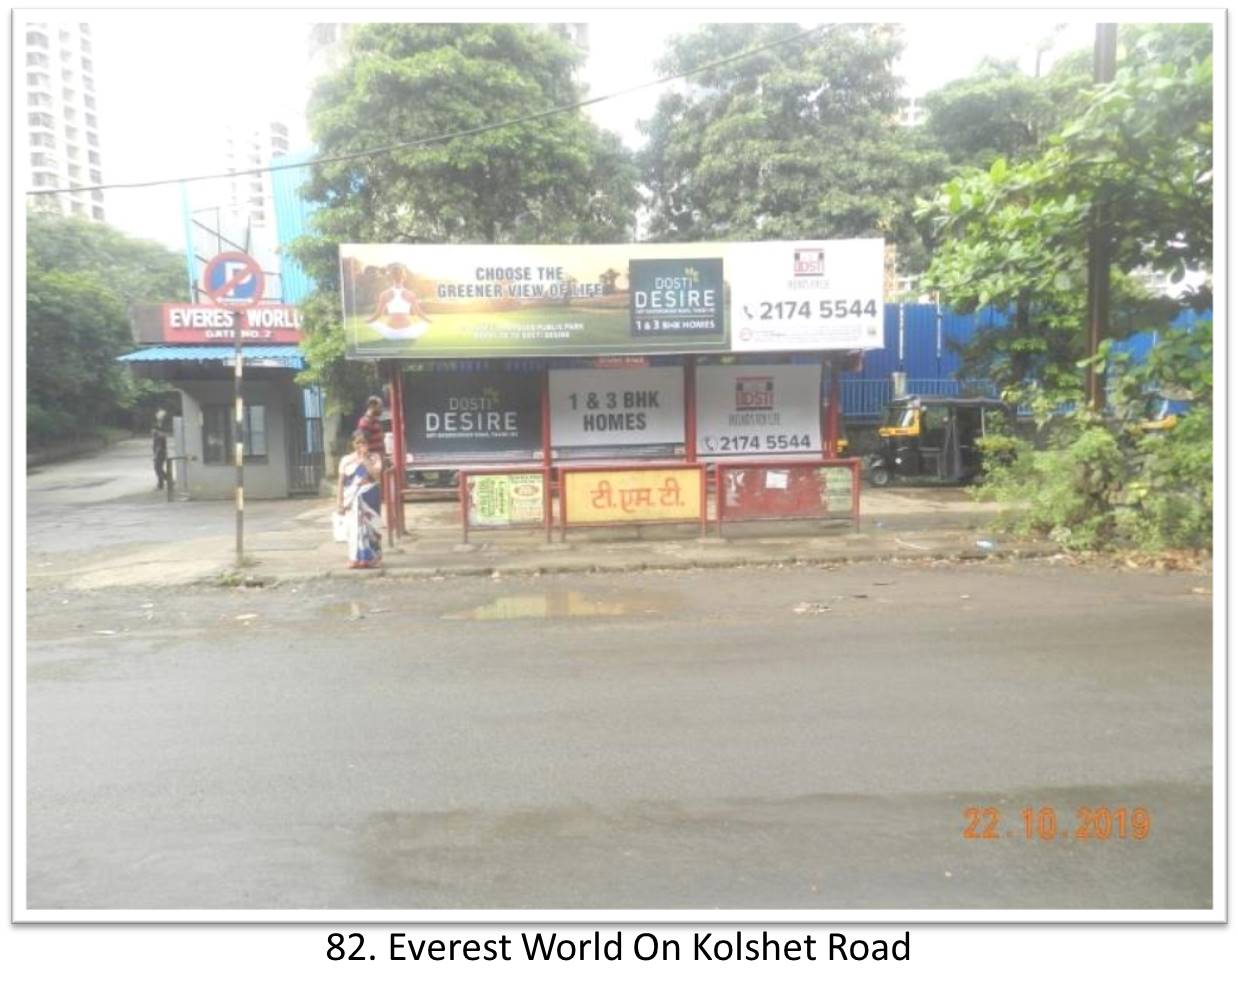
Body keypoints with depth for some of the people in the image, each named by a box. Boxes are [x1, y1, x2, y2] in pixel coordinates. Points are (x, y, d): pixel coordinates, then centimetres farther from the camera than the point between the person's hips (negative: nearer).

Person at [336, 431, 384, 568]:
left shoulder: (374, 457, 3)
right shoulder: (346, 460, 7)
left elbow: (376, 475, -13)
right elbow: (341, 482, 6)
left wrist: (365, 459, -13)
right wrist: (339, 502, -1)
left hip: (369, 499, -1)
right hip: (352, 500, 1)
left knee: (369, 526, -2)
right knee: (354, 527, 0)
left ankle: (371, 559, 5)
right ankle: (356, 559, 6)